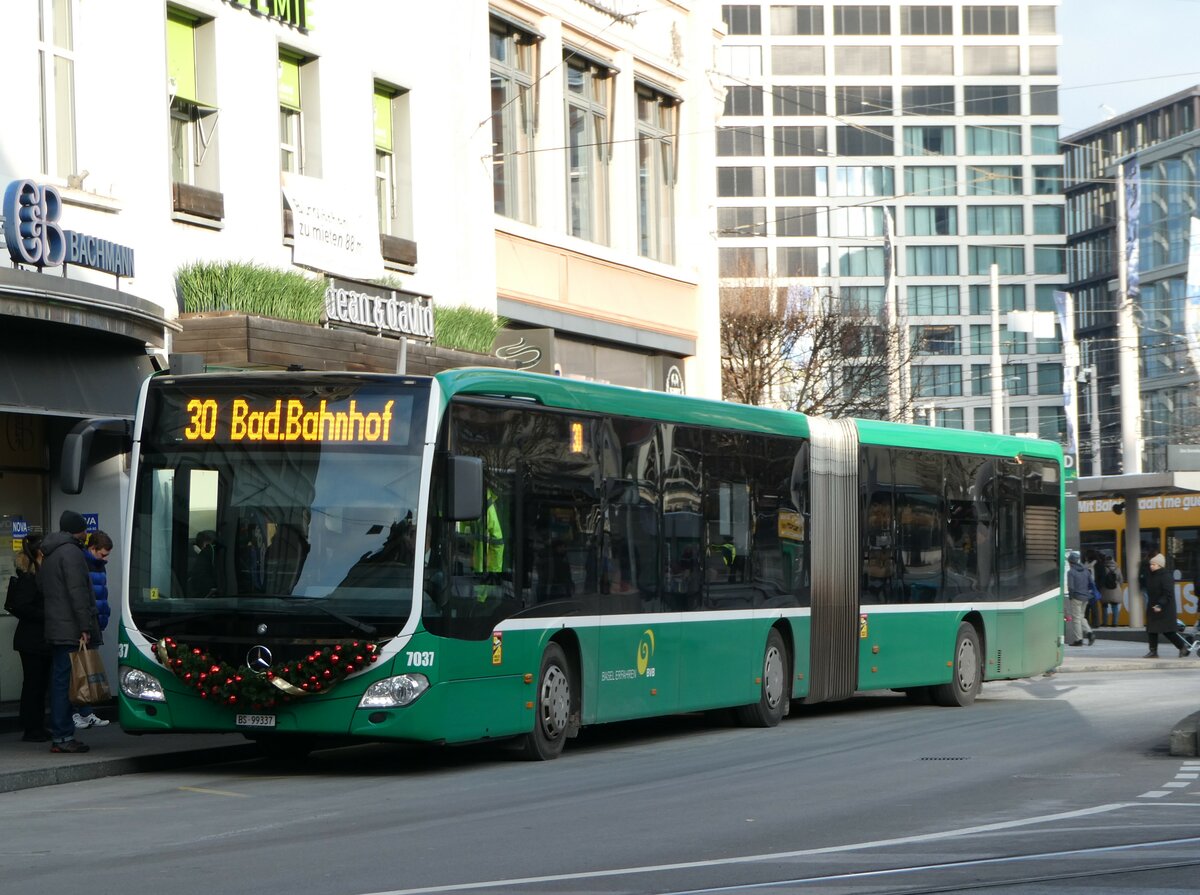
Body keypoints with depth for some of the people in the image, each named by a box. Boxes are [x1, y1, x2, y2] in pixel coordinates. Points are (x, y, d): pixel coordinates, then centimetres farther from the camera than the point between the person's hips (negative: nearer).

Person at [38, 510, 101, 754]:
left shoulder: (49, 555, 19)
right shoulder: (71, 552, -11)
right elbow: (77, 592, -18)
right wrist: (85, 627, -18)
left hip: (54, 630, 9)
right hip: (70, 631, -9)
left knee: (59, 681, 10)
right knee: (66, 682, -10)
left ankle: (59, 736, 11)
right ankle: (63, 737, -12)